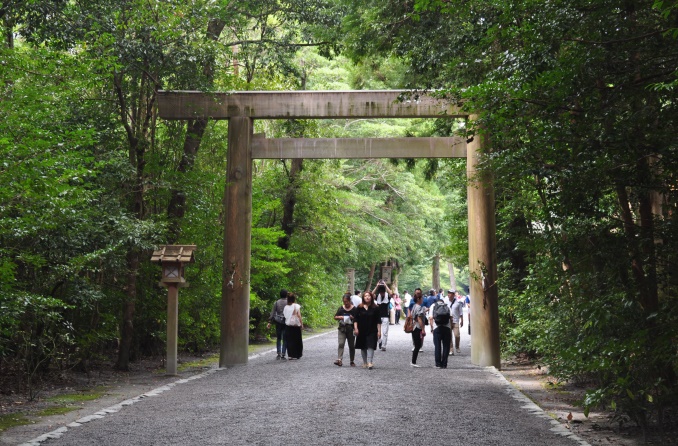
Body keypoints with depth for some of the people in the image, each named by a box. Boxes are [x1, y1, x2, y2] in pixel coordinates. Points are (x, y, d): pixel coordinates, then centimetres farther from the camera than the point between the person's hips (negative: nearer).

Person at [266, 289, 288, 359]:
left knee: (278, 338, 12)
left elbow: (273, 313, 2)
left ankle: (279, 354, 4)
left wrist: (270, 322, 2)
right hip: (286, 322, -2)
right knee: (285, 339, 3)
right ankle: (283, 354, -1)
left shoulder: (276, 302, 4)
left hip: (278, 322, 2)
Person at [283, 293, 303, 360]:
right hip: (296, 326, -3)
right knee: (297, 341, 9)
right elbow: (299, 316, -11)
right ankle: (297, 355, 13)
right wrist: (302, 324, -8)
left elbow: (285, 316, 2)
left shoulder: (286, 307, 4)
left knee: (290, 341, 6)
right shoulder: (297, 306, -6)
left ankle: (290, 355, 0)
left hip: (288, 326, 3)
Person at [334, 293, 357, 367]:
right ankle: (339, 359, -23)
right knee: (341, 344, -14)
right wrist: (340, 317, -9)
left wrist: (353, 318, -18)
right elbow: (335, 317, 11)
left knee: (351, 345, 8)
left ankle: (352, 361, 19)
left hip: (351, 329, -1)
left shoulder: (354, 309, -1)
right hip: (342, 328, 1)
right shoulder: (341, 308, 6)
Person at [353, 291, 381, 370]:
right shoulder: (360, 308, 4)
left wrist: (379, 331, -4)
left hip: (372, 331, -2)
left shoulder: (375, 308, 1)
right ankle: (364, 363, 19)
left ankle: (370, 362, -17)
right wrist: (355, 328, -5)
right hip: (362, 331, 2)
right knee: (363, 347, 8)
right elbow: (356, 319, 5)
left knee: (370, 346, -12)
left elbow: (378, 321, 1)